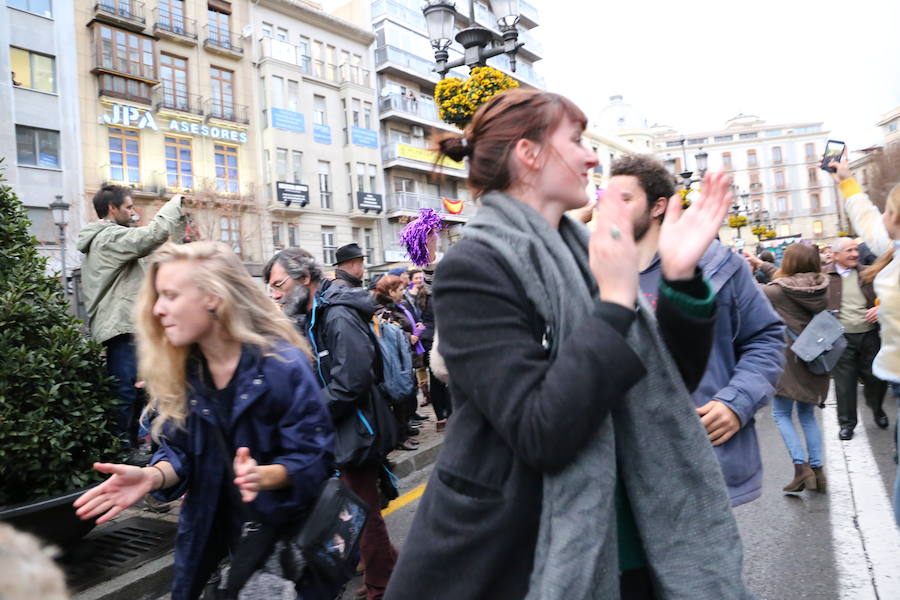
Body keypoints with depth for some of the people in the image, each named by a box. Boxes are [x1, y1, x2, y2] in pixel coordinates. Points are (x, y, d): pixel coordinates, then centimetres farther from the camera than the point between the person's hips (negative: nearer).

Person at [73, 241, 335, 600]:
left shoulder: (282, 363, -22)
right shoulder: (177, 371, -5)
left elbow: (313, 456, -19)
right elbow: (180, 450, -1)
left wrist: (263, 475, -37)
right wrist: (152, 475, -21)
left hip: (284, 529, -4)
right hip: (211, 529, 5)